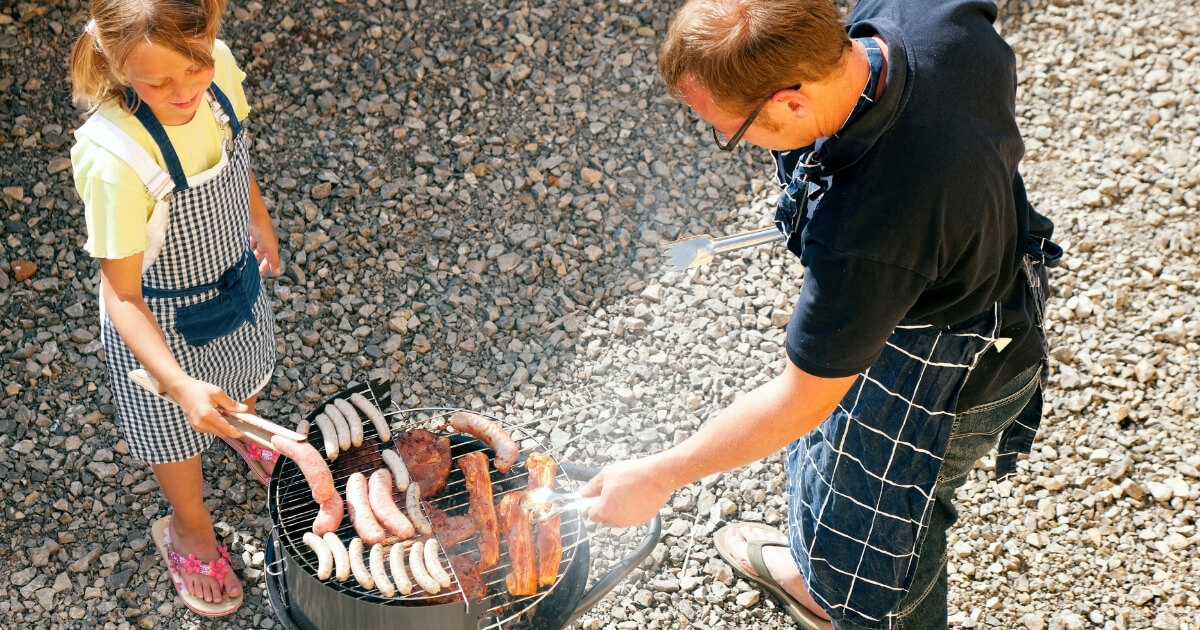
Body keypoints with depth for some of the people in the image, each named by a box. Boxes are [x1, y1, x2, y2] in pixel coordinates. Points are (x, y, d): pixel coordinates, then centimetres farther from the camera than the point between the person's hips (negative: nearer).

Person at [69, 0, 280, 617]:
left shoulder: (218, 65, -25)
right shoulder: (113, 158, -41)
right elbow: (121, 294, -30)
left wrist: (259, 220, 16)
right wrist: (179, 384, -41)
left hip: (236, 279, 5)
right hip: (162, 318, -5)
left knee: (244, 374, 35)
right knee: (176, 428, 23)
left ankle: (245, 433, 71)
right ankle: (190, 531, 53)